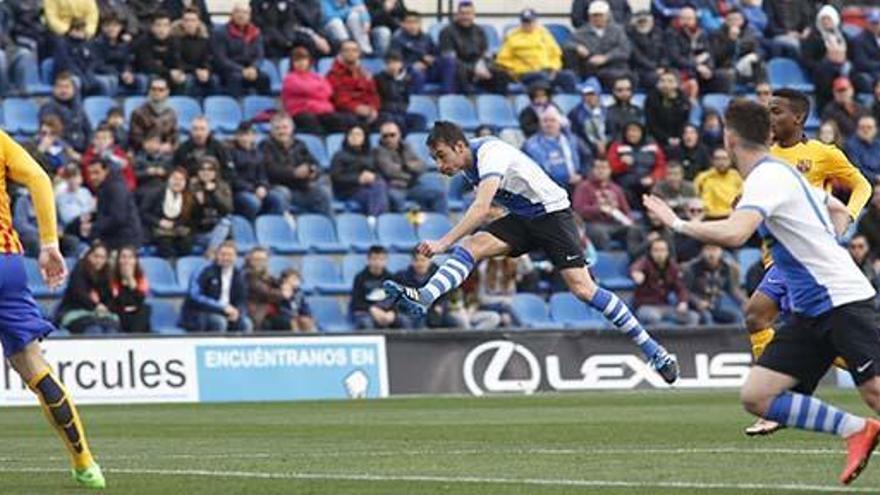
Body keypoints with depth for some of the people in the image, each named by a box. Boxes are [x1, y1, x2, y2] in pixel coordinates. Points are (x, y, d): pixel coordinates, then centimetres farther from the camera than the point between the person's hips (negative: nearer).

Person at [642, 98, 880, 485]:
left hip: (842, 300, -9)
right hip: (811, 309, 9)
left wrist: (678, 224, -17)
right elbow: (840, 212, 32)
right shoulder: (784, 172, 17)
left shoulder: (767, 177, -13)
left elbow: (733, 234, -30)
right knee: (756, 397, -2)